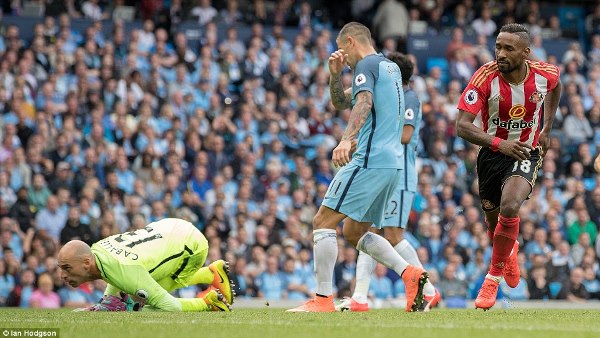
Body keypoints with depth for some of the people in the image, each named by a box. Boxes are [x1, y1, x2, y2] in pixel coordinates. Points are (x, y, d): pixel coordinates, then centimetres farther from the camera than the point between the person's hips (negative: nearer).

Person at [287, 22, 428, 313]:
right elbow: (341, 102, 31)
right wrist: (335, 73, 13)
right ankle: (410, 273, -1)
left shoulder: (366, 65, -5)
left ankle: (323, 299, -11)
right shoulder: (391, 67, 24)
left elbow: (364, 103, -26)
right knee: (354, 232, 15)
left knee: (323, 222, -7)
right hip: (392, 163, 10)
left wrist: (347, 139, -40)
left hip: (369, 160, -10)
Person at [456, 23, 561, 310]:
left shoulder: (545, 74, -15)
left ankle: (493, 277, -11)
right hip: (492, 154, 1)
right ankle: (509, 252, 55)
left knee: (509, 207, -27)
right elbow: (461, 126, -26)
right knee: (493, 219, 16)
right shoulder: (485, 77, -22)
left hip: (526, 153, -1)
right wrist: (499, 143, -39)